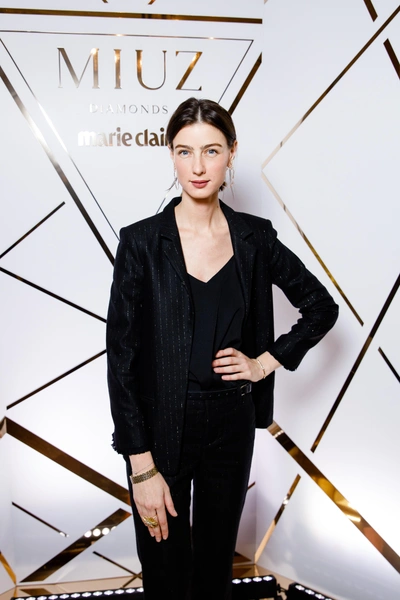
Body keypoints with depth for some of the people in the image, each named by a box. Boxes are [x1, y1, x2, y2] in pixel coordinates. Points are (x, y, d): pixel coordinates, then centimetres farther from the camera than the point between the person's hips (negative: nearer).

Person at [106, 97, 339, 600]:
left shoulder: (255, 238, -1)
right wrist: (142, 467, -12)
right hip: (161, 426, -2)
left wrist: (266, 362, 0)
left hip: (231, 424, 3)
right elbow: (121, 356, -11)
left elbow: (322, 308, 11)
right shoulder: (142, 242, -10)